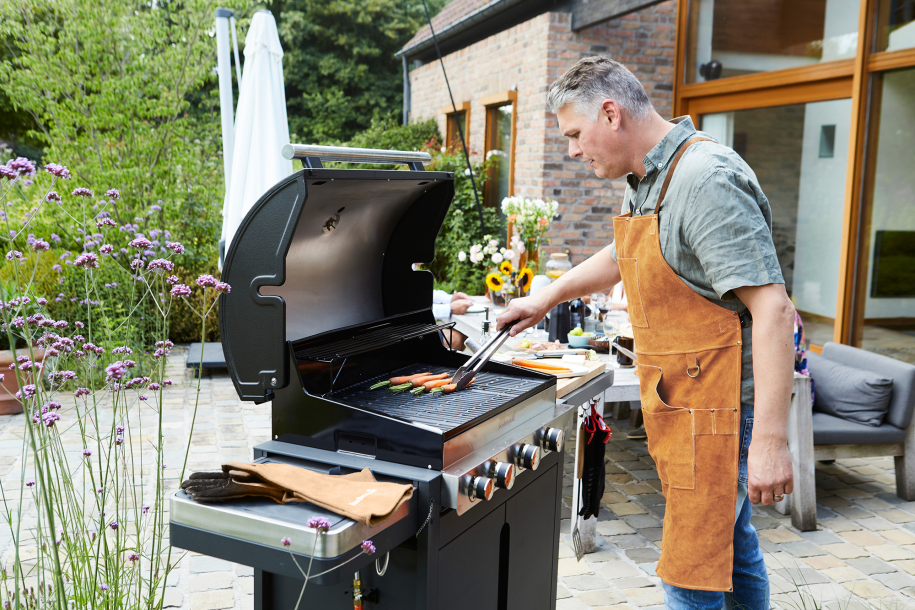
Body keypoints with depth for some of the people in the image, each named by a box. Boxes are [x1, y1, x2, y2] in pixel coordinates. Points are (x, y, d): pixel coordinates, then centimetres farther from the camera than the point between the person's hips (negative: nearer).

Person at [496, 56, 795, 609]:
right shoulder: (645, 180, 11)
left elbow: (772, 308, -26)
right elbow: (619, 257, 31)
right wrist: (545, 299, 33)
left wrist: (771, 439, -29)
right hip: (685, 399, 10)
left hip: (719, 405, -10)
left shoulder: (706, 180, -21)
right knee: (729, 538, 23)